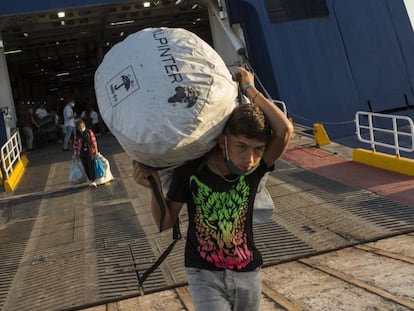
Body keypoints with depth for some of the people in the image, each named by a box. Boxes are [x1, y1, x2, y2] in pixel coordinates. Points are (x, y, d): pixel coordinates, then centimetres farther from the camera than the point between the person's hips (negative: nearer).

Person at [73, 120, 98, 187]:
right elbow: (75, 143, 7)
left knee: (91, 166, -8)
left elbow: (93, 141, -4)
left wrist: (96, 150, -5)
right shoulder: (77, 134, 2)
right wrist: (75, 153, 8)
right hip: (82, 153, 3)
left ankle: (93, 181, -6)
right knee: (86, 167, 7)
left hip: (90, 151, -3)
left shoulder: (89, 132, -5)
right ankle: (90, 180, 18)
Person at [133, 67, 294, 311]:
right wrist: (155, 187, -24)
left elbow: (285, 130, -33)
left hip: (247, 273, 2)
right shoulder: (191, 170, -18)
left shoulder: (254, 169, -15)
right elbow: (166, 222, -7)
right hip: (204, 274, -2)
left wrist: (250, 90, -24)